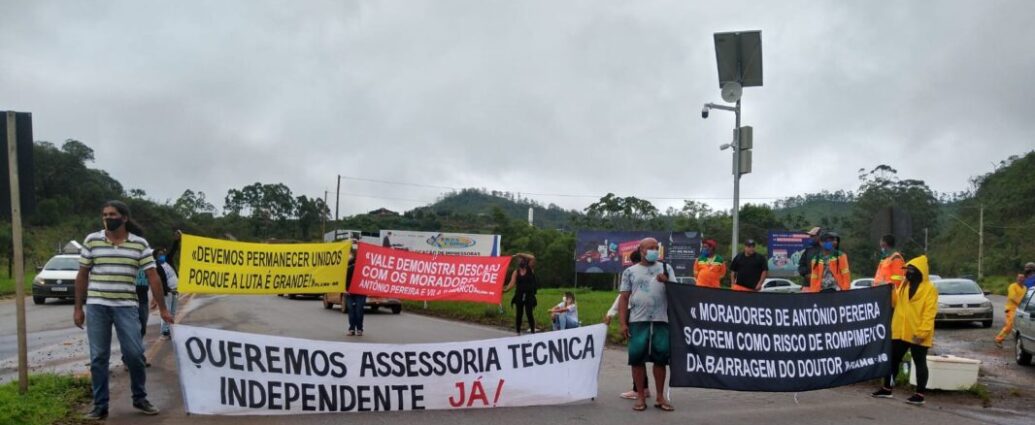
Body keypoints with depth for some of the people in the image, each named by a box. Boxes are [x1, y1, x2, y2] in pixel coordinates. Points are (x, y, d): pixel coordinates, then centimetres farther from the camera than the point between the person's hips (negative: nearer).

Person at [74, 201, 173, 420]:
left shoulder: (140, 244, 0)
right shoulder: (91, 240, 3)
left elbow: (153, 277, 0)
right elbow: (82, 275, 8)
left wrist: (162, 309, -3)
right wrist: (78, 308, 5)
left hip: (126, 306, -1)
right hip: (96, 306, 1)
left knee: (134, 354, -2)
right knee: (98, 357, 5)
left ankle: (140, 398, 17)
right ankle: (100, 406, 14)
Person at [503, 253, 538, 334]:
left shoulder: (530, 268, 3)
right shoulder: (516, 272, 7)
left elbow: (532, 258, -13)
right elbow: (512, 283, -7)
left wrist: (520, 254, -11)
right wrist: (506, 289, -26)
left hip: (529, 295, -2)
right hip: (519, 295, 3)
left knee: (529, 314, -6)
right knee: (519, 314, 5)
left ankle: (533, 332, 1)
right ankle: (518, 333, 12)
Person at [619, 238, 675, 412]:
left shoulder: (666, 269, 13)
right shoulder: (630, 272, 8)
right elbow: (624, 298, 5)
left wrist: (667, 282, -13)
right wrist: (622, 323, -4)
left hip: (661, 321, 1)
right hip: (637, 321, -1)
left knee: (661, 358, 3)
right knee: (637, 358, -1)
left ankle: (660, 397, 14)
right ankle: (640, 397, 9)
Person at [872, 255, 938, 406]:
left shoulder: (929, 289, -9)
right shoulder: (904, 285, 13)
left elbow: (929, 313, -15)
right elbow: (896, 303, 13)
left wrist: (922, 332, -22)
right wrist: (891, 291, -5)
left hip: (917, 335, -7)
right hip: (900, 332, 7)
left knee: (919, 362, 3)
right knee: (893, 360, 11)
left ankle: (920, 395, 9)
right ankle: (887, 389, 20)